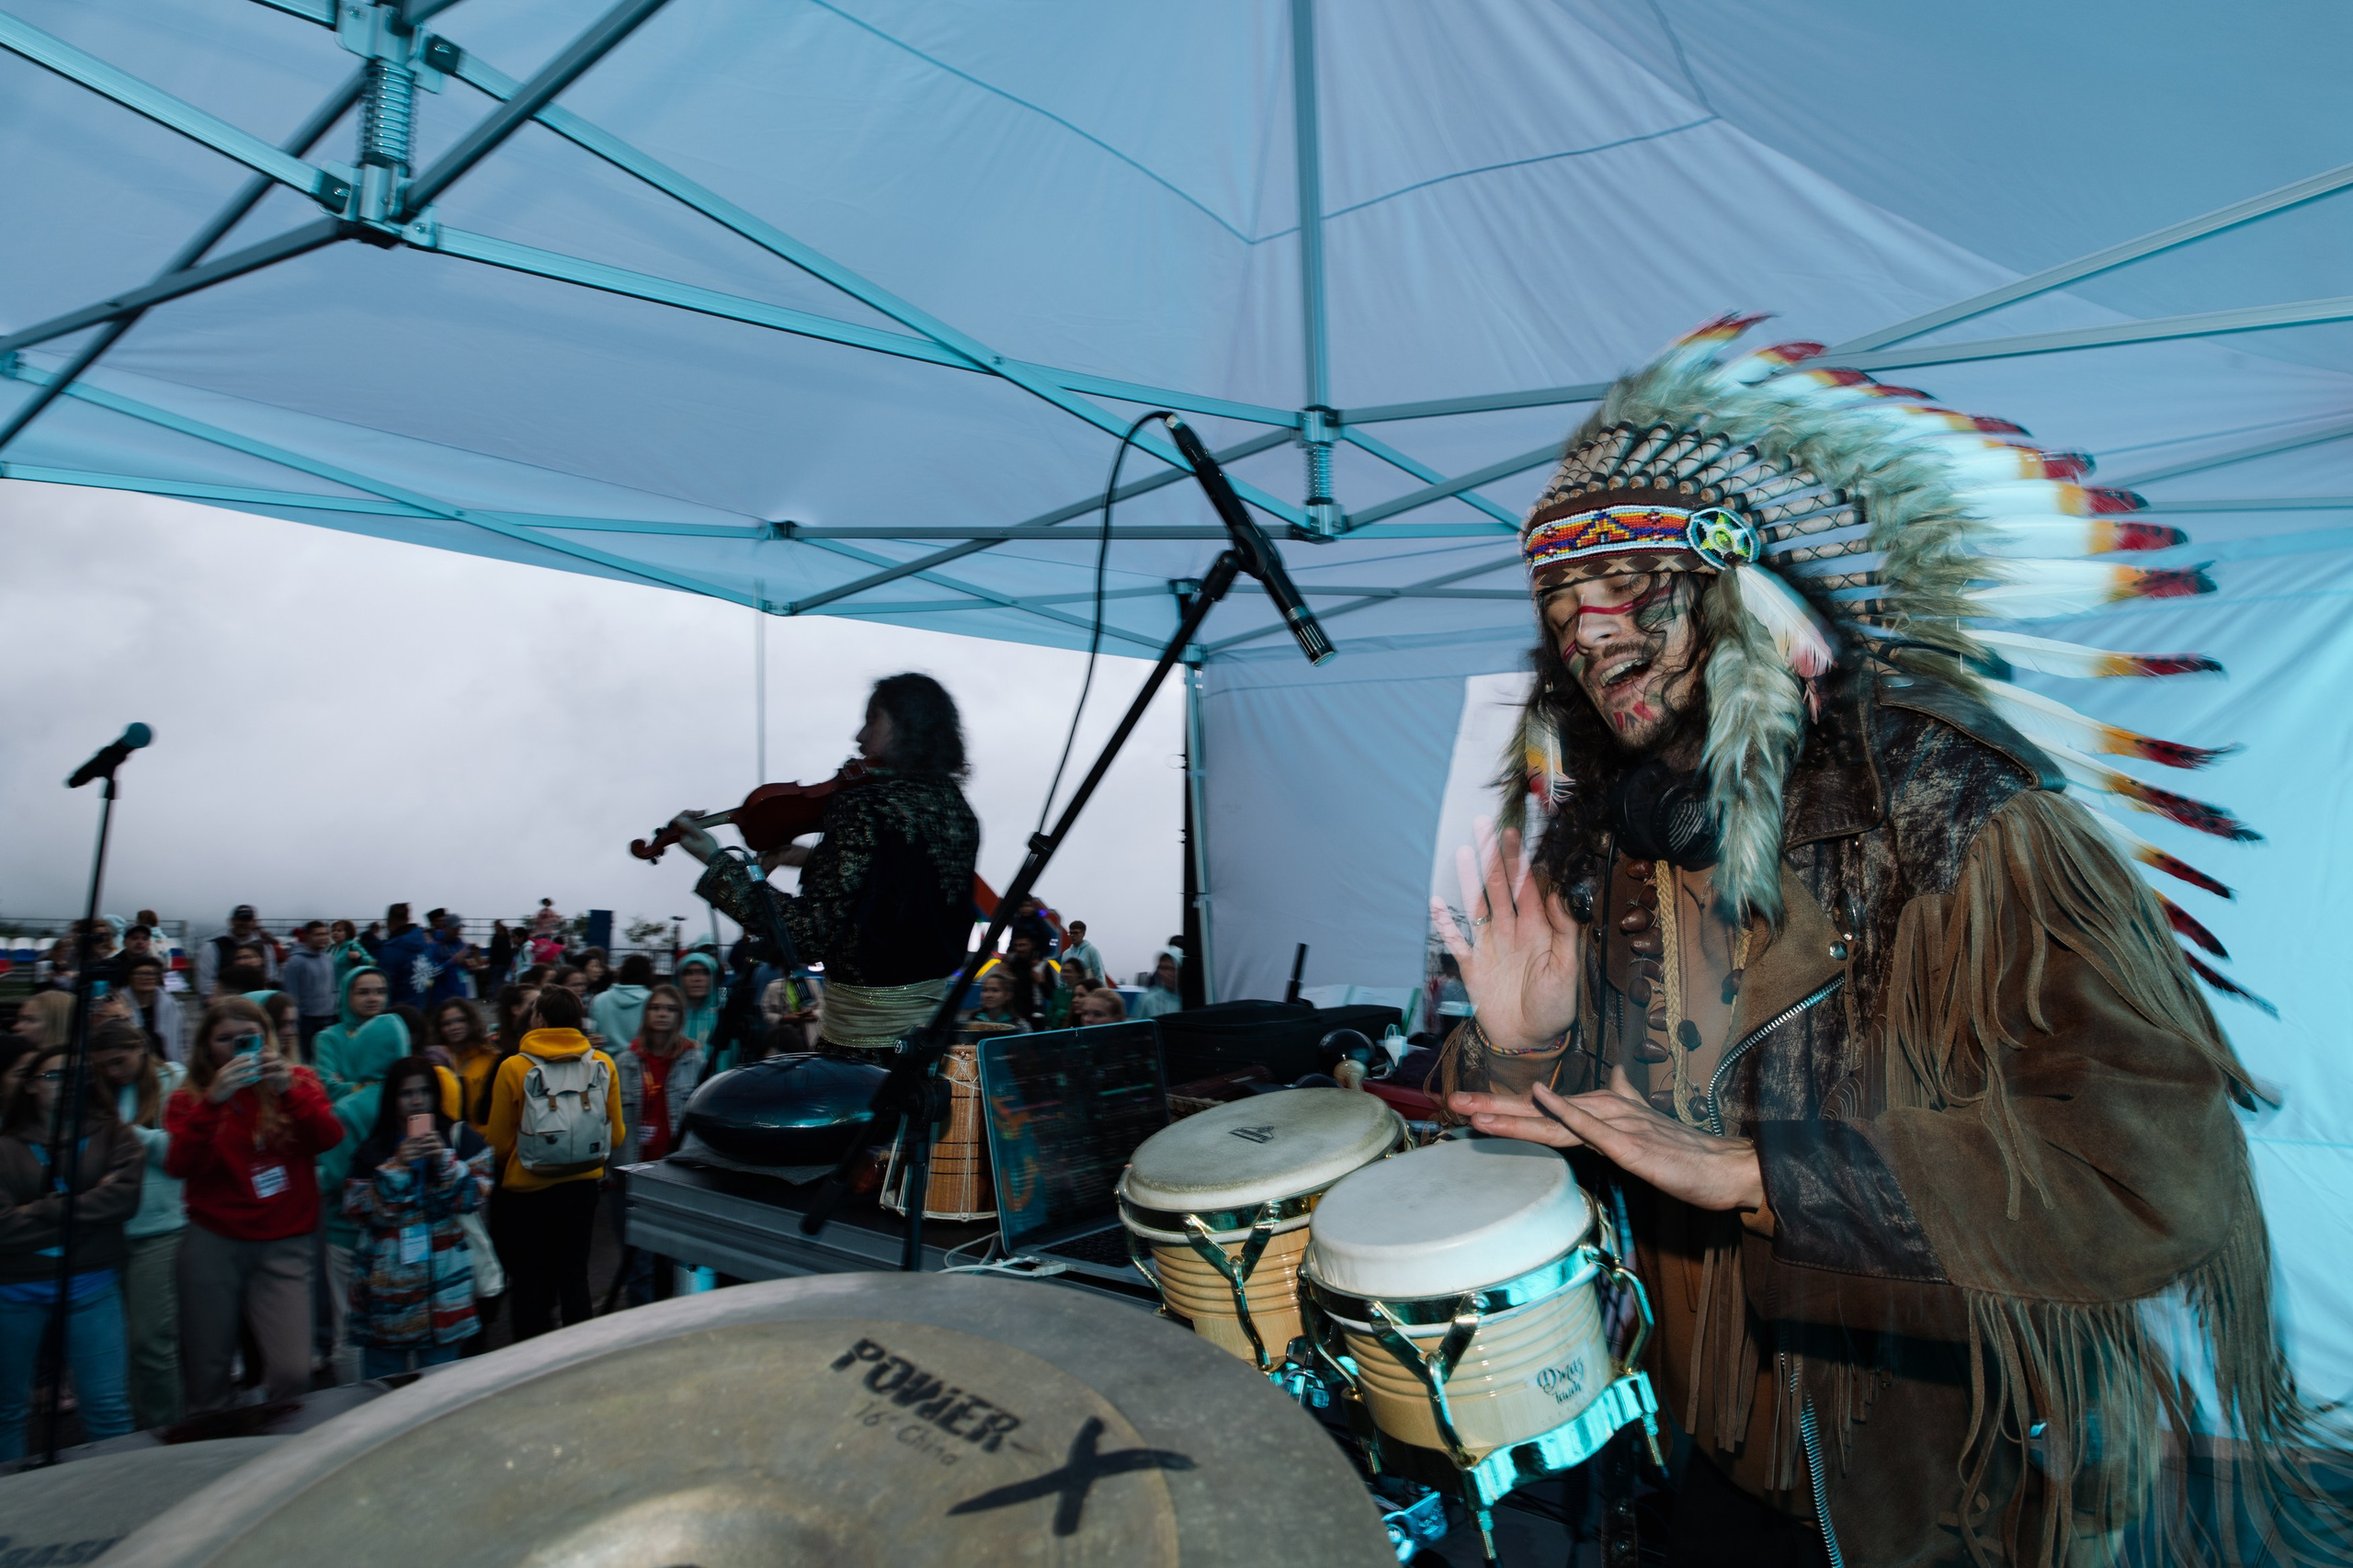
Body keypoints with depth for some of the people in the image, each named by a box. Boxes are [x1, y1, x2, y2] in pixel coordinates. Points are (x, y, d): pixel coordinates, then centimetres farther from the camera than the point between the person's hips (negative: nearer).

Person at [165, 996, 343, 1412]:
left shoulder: (297, 1081, 5)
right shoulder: (189, 1097, 6)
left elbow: (330, 1137, -10)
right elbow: (180, 1165, -10)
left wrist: (288, 1090, -23)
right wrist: (214, 1100, -22)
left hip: (283, 1244, -1)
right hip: (211, 1242, 1)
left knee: (291, 1372, -10)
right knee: (206, 1373, 9)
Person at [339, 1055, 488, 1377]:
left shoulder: (459, 1138, 3)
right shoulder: (373, 1149, 5)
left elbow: (473, 1197, -2)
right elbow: (358, 1210, -3)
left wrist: (445, 1161, -15)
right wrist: (396, 1167, -13)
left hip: (442, 1279, 0)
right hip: (386, 1283, 1)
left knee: (439, 1380, 6)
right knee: (381, 1386, 6)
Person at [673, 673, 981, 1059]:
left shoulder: (863, 807, -19)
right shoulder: (956, 808, 3)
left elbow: (809, 934, -23)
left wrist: (716, 861, -16)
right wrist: (815, 860, 15)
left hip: (863, 1032, -7)